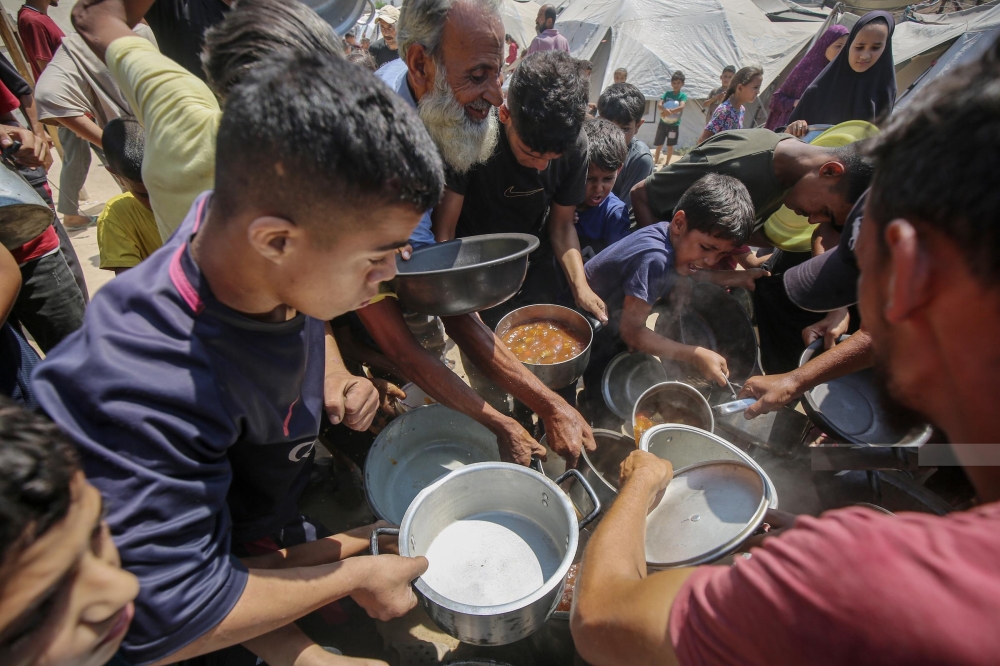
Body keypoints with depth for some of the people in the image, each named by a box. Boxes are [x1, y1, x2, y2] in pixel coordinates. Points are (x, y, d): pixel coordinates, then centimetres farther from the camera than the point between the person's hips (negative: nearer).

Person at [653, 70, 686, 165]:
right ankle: (655, 162, 17)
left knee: (670, 145, 6)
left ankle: (667, 164, 17)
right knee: (659, 145, 5)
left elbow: (681, 107, -21)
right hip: (663, 123, 1)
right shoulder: (667, 93, 2)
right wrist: (665, 110, -32)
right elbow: (659, 105, -12)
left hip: (674, 124, -1)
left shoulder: (683, 95, -4)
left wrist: (668, 111, -27)